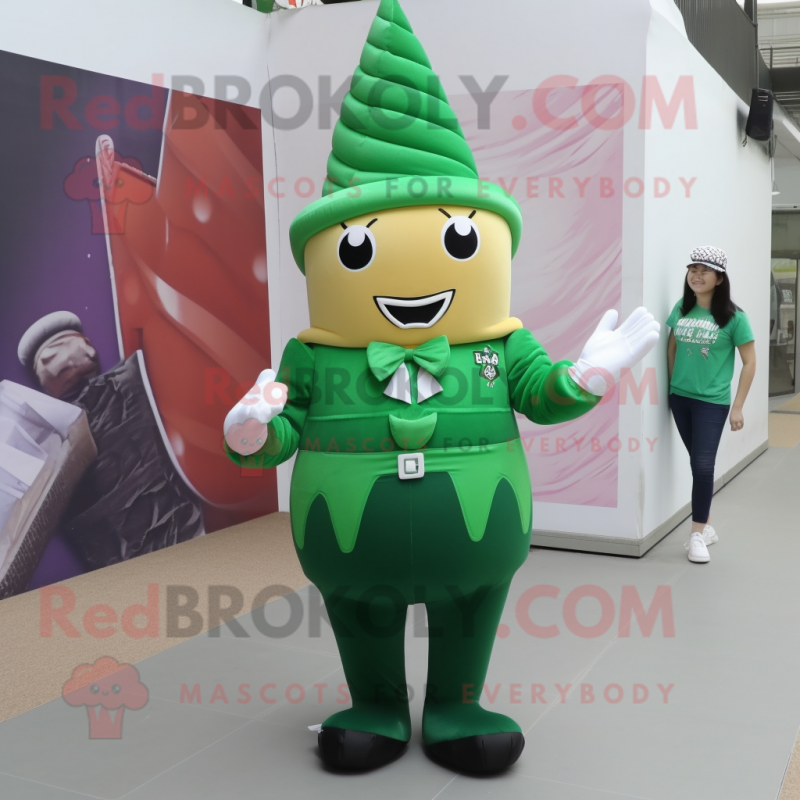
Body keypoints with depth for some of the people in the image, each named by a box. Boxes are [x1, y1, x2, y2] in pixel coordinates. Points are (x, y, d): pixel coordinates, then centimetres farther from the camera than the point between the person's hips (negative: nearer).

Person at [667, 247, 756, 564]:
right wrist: (672, 383, 11)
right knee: (697, 463, 12)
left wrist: (737, 407, -8)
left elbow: (749, 362, -6)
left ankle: (698, 534, 8)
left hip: (712, 402, -4)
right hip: (680, 397, 4)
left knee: (704, 465, -5)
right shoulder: (681, 309, 1)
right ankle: (706, 526, 25)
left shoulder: (733, 317, -11)